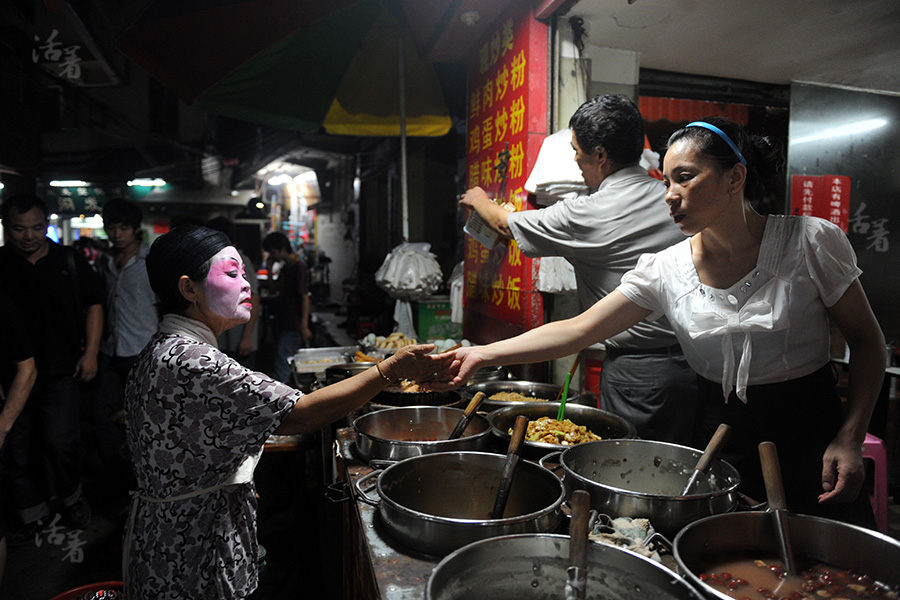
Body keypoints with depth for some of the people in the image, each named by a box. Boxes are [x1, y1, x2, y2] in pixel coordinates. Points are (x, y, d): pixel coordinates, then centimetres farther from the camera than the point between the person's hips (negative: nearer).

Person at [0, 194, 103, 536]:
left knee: (60, 440, -8)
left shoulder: (70, 261, 2)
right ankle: (32, 514, 29)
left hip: (61, 373, -1)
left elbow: (93, 305, 7)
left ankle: (70, 497, 19)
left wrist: (90, 353, -2)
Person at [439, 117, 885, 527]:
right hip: (722, 440, 1)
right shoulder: (665, 269, -7)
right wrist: (484, 354, -17)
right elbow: (579, 329, -10)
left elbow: (867, 341, -1)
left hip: (813, 441, -1)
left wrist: (850, 439, -11)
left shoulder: (811, 241, -11)